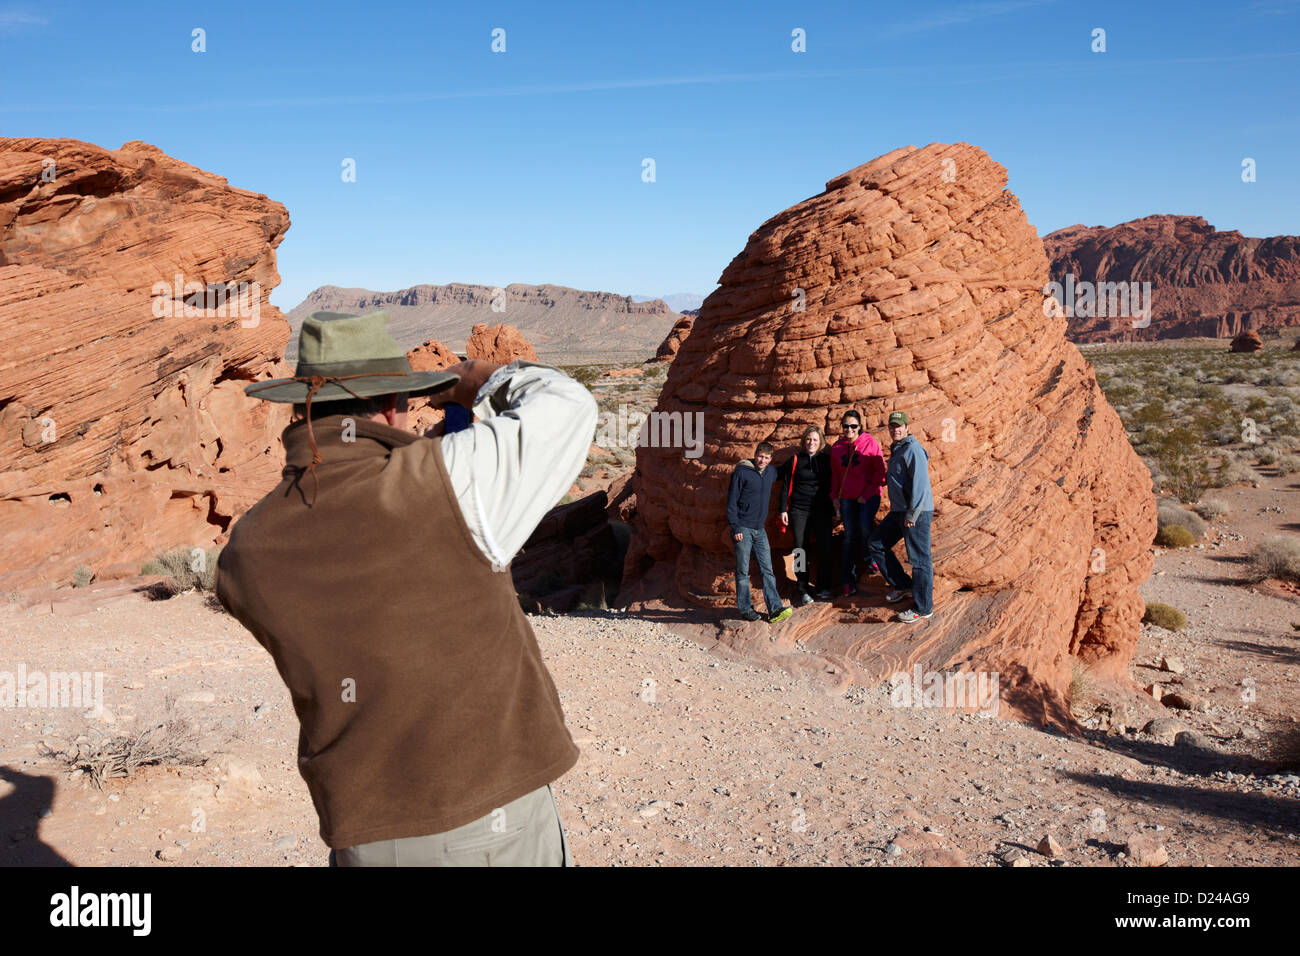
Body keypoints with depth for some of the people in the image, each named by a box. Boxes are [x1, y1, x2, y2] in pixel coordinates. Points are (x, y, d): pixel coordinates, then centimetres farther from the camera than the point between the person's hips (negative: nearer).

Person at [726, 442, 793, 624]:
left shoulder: (771, 472, 9)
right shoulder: (741, 472, -8)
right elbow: (731, 501, -8)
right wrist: (735, 528, -13)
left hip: (760, 530, 5)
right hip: (743, 529, -5)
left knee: (767, 570, 1)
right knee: (743, 571, 1)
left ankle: (775, 609, -2)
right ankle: (745, 608, 9)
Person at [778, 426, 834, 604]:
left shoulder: (826, 459, 6)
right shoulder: (795, 460, 2)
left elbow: (832, 483, 13)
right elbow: (786, 485, 5)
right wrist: (783, 510, 0)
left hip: (821, 510, 1)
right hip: (799, 510, -1)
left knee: (824, 547, -3)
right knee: (800, 549, -1)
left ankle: (822, 587, 12)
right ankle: (803, 590, 8)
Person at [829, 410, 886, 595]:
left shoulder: (870, 443, -7)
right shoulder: (837, 447, 6)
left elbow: (880, 471, -7)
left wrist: (867, 494, -11)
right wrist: (834, 495, 10)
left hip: (869, 496, -3)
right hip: (847, 497, 3)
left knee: (865, 526, -22)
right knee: (849, 536, 3)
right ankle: (849, 580, 9)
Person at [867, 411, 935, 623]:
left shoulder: (913, 450, -15)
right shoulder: (896, 450, 16)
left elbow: (920, 484, -21)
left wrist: (912, 515, -22)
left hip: (916, 512, -10)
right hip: (899, 511, 10)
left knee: (920, 560, -3)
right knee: (877, 544, 14)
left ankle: (923, 608, 5)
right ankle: (902, 585, 25)